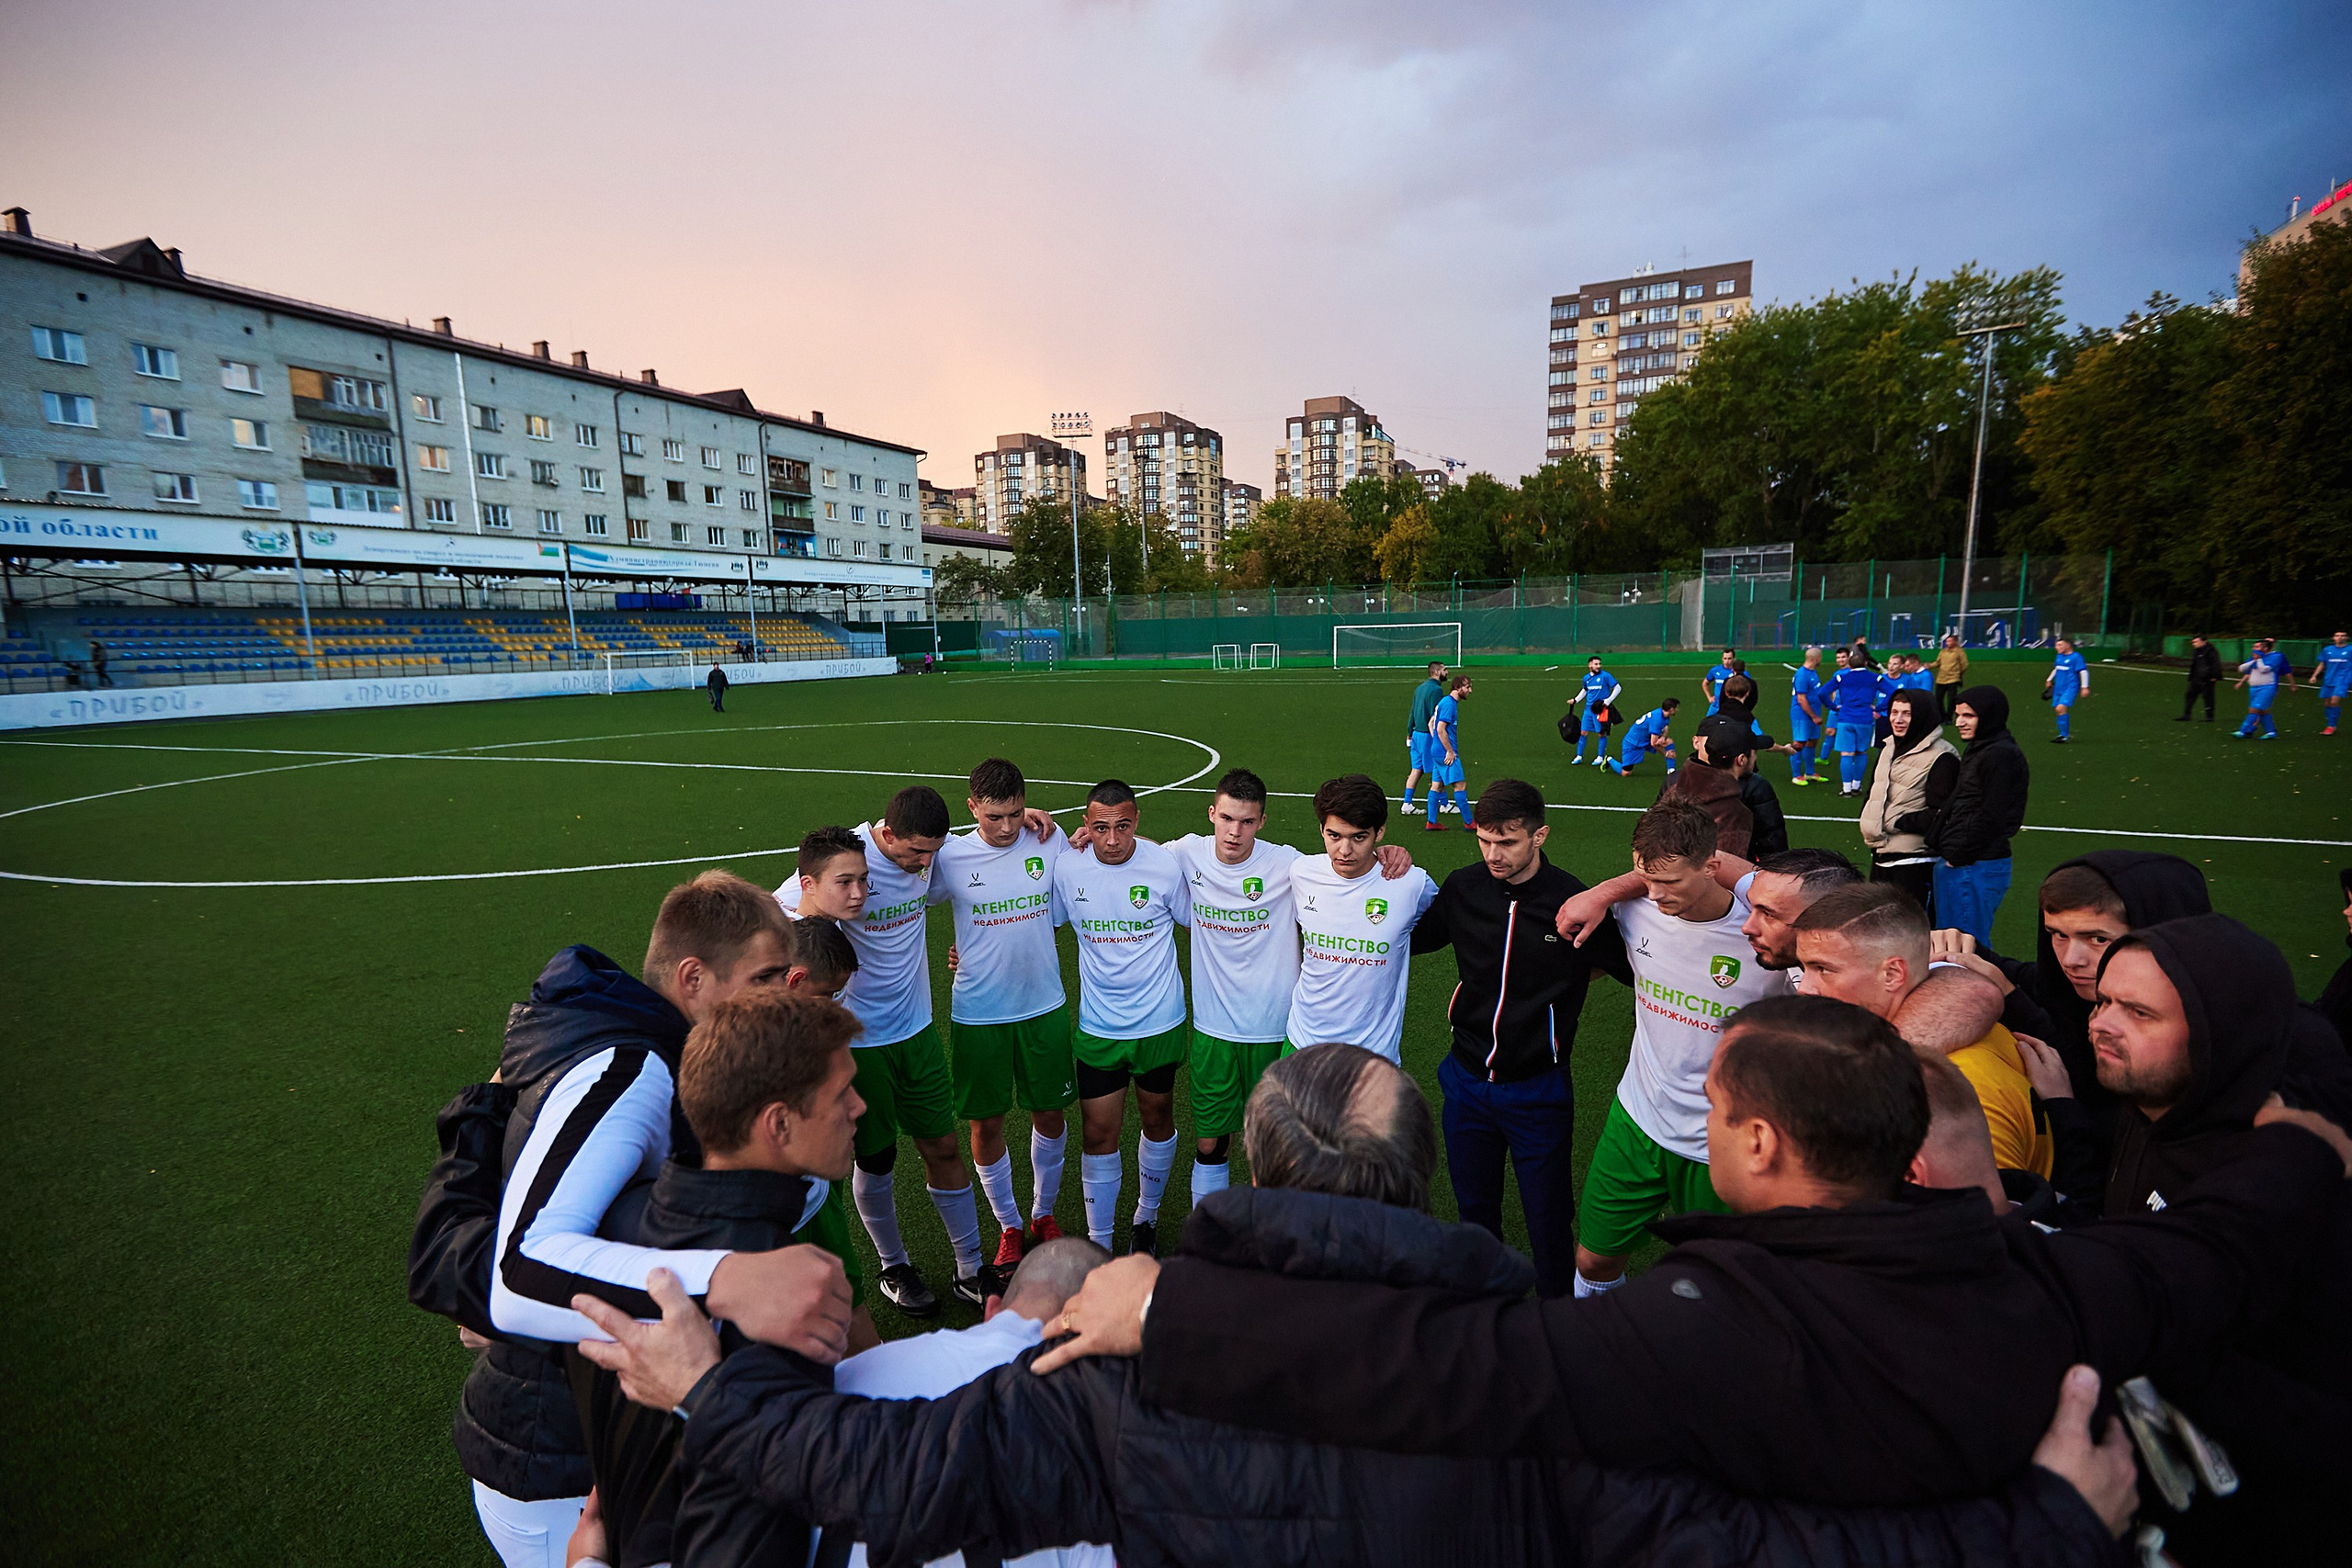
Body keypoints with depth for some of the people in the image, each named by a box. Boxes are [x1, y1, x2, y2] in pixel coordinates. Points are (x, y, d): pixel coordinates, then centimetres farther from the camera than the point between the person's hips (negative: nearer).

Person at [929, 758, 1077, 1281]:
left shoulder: (1050, 844, -6)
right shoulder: (949, 856, -9)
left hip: (1044, 1006, 1)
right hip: (978, 1013, -1)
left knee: (1050, 1115, 13)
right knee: (986, 1124, 9)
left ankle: (1043, 1214, 38)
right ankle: (1009, 1226, 33)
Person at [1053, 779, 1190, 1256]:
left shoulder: (1166, 866, -15)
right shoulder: (1066, 868, -10)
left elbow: (1197, 924, 2)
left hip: (1160, 1023, 0)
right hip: (1097, 1027, 1)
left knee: (1158, 1123, 18)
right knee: (1098, 1136, 4)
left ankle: (1146, 1217, 43)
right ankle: (1099, 1244, 25)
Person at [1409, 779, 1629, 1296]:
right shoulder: (1462, 888, -8)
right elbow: (1410, 938, 8)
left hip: (1538, 1091, -3)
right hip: (1467, 1080, 3)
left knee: (1548, 1220, 11)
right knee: (1474, 1209, 20)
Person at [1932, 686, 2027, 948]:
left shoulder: (2001, 755, -13)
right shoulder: (1977, 751, 17)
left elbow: (1991, 817, -17)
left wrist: (1958, 857, -12)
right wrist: (1945, 853, 9)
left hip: (1976, 867, -10)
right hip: (1956, 864, 10)